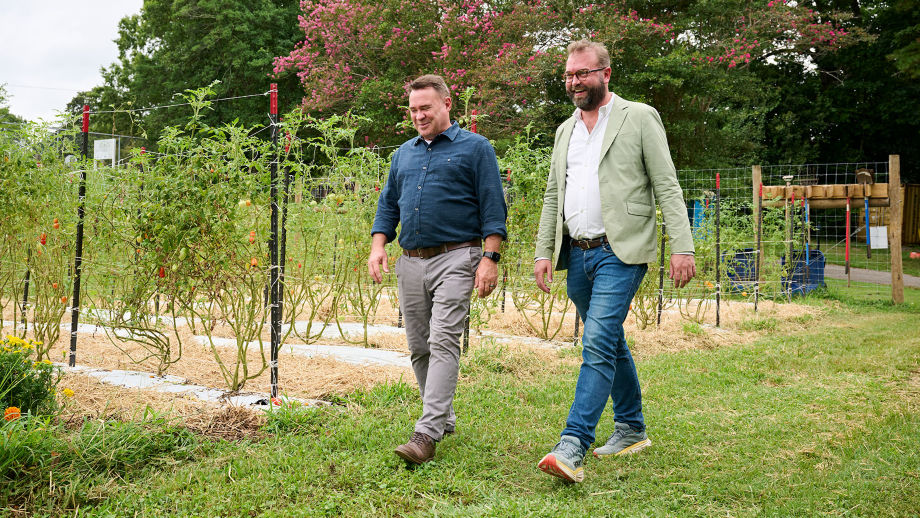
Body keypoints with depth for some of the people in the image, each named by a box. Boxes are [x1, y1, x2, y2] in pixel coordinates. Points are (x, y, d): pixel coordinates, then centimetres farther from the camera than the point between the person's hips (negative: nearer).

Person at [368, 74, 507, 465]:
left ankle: (427, 434, -16)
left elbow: (493, 209, -3)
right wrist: (378, 246, 7)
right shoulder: (404, 153, 19)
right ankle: (444, 419, 25)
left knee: (443, 342, -14)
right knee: (418, 346, 9)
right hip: (410, 261, 6)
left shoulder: (475, 148, 3)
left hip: (455, 258, -6)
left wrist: (490, 258, -12)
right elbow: (388, 205, 22)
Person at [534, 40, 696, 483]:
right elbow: (552, 197, 19)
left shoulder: (639, 118, 0)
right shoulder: (565, 131, 17)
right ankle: (631, 430, 29)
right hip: (576, 254, 6)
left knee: (598, 344, -16)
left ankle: (572, 448, -19)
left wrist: (683, 247, -13)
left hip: (619, 252, -6)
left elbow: (667, 187, -5)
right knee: (611, 344, 15)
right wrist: (543, 252, 10)